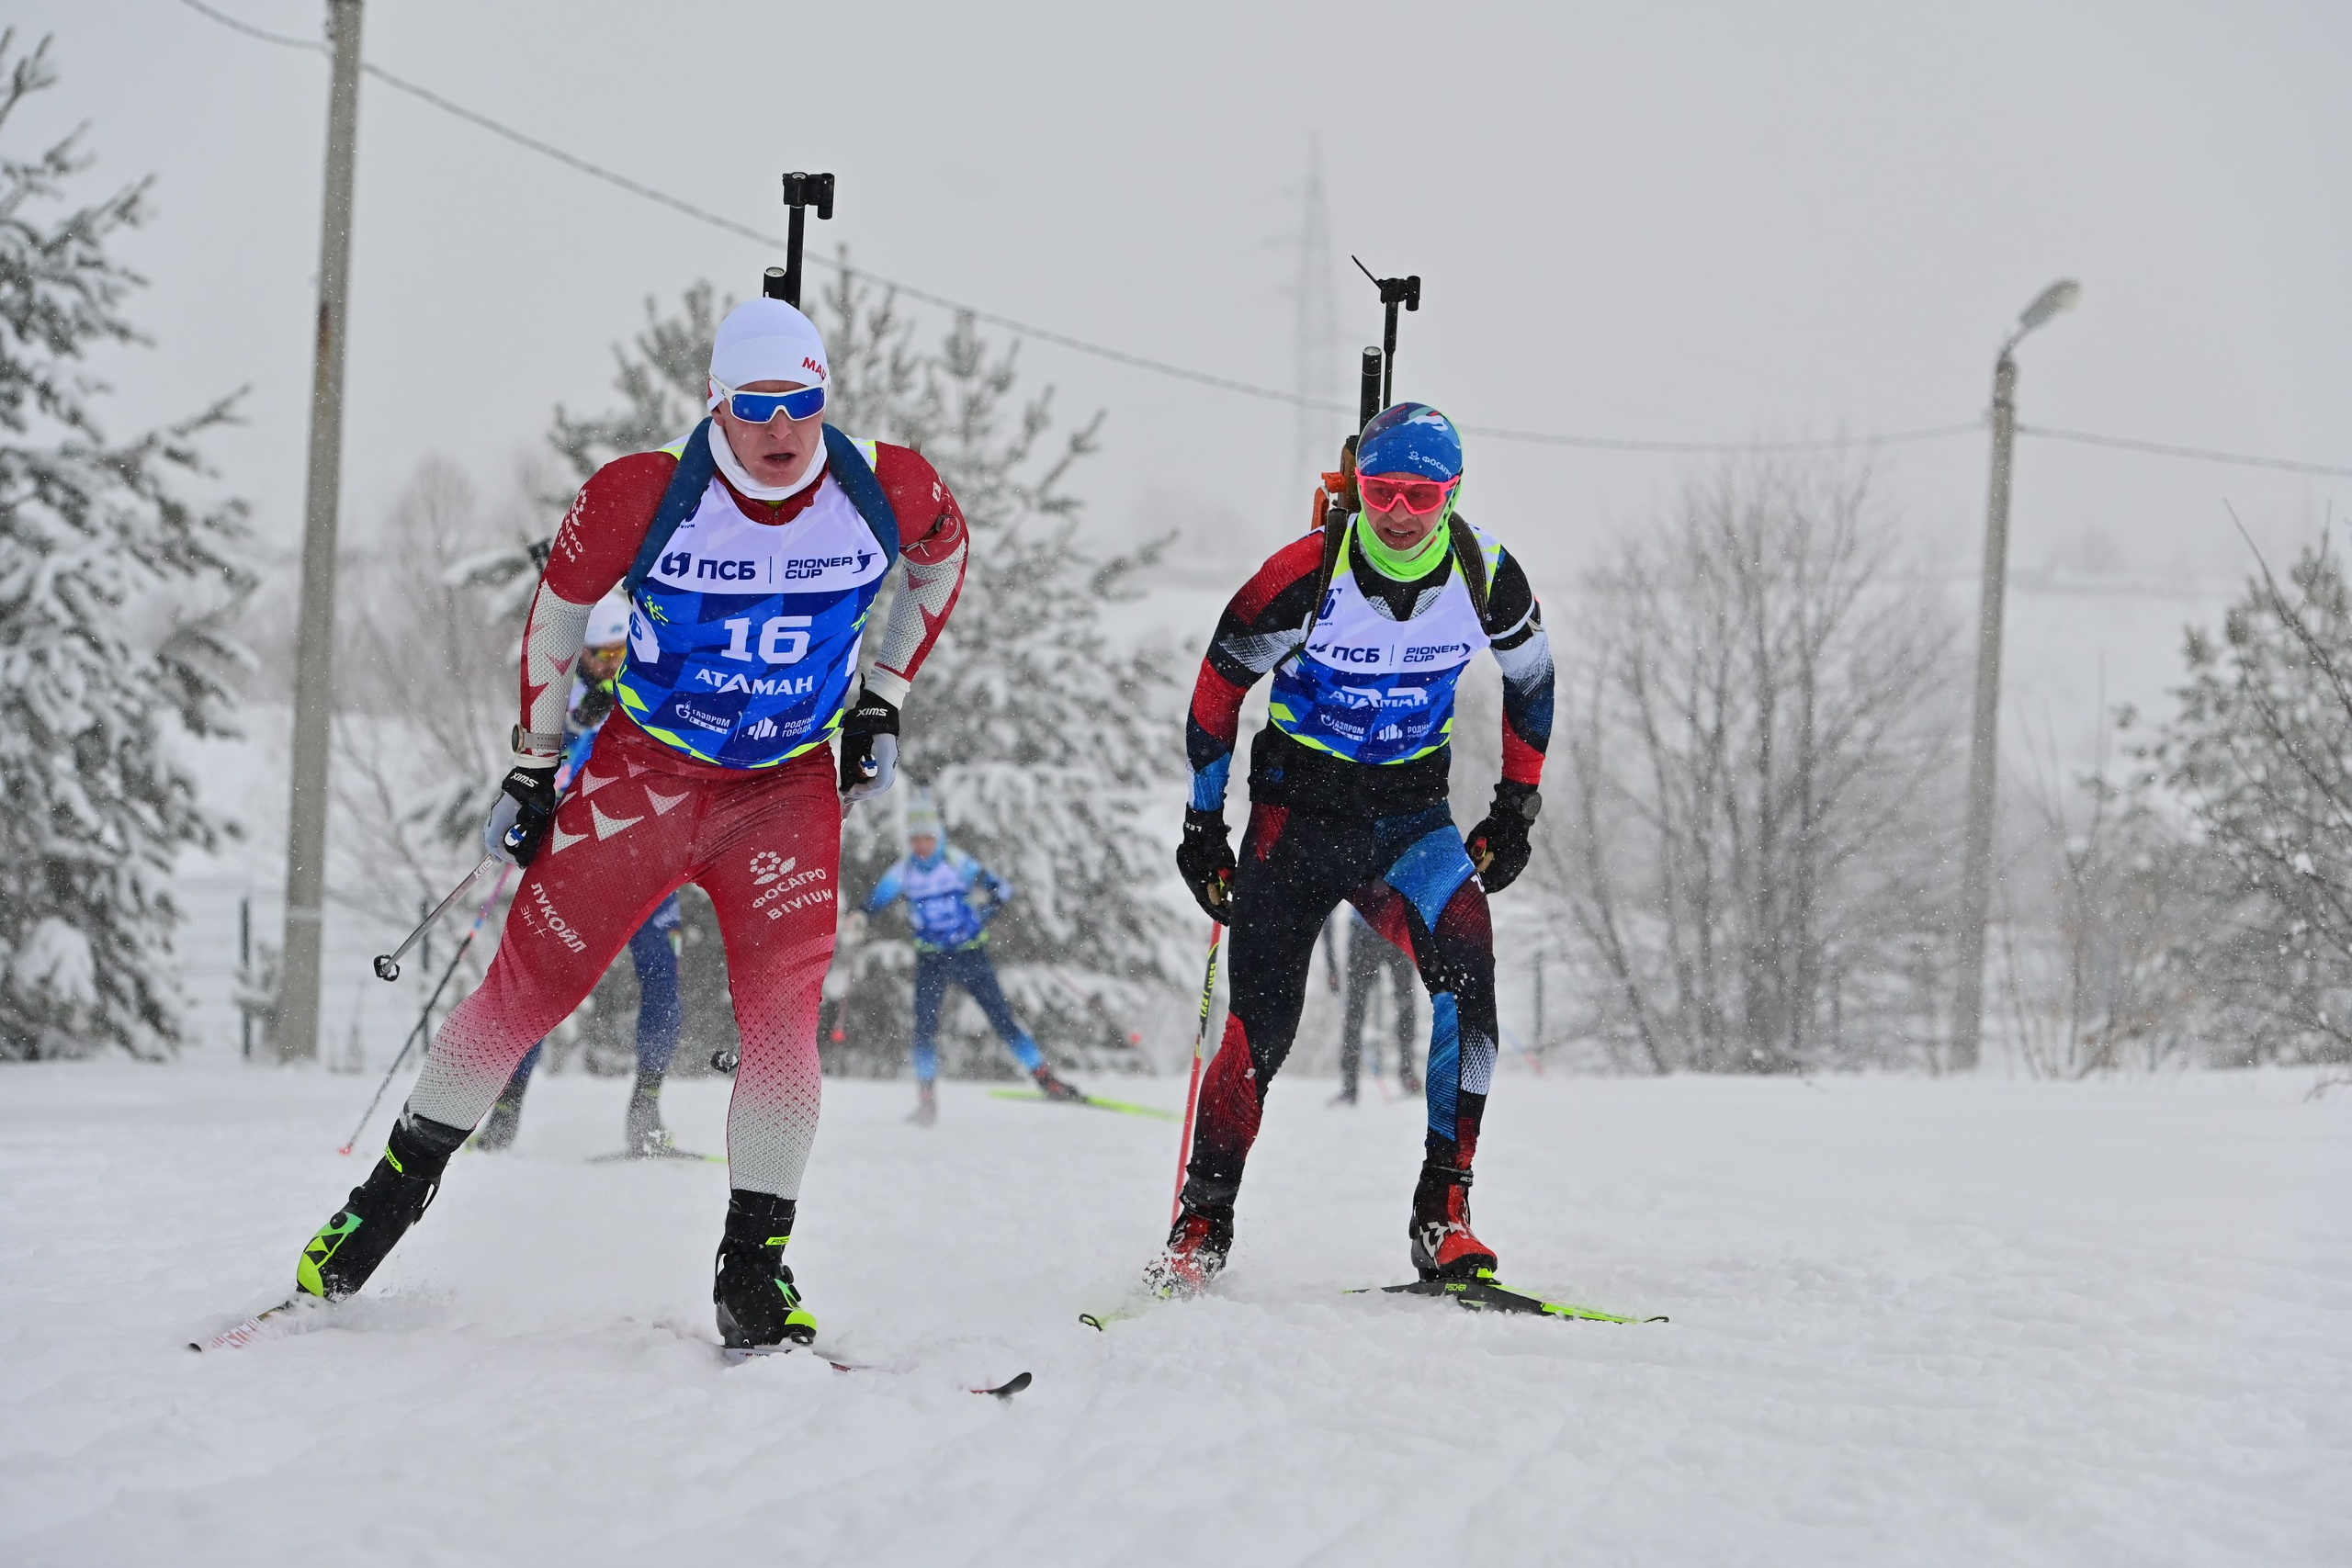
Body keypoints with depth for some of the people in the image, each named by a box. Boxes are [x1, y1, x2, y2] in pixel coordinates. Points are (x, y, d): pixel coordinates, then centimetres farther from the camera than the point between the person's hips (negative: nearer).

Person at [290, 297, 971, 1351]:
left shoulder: (886, 492, -14)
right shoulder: (644, 496, -19)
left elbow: (943, 554, 11)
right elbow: (559, 606, -1)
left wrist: (881, 703, 8)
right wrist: (534, 766, 4)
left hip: (790, 790, 1)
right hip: (644, 771, -1)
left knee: (783, 1018, -14)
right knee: (526, 988, 0)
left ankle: (755, 1269, -5)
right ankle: (401, 1179, 20)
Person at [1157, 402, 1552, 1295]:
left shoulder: (1487, 579, -9)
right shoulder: (1306, 576, -17)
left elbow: (1531, 680, 11)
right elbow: (1219, 682, -3)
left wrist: (1517, 806, 10)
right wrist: (1203, 823, -1)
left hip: (1410, 813, 2)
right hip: (1298, 807, -2)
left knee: (1465, 960, -25)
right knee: (1259, 1026, -8)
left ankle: (1443, 1213, -22)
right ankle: (1201, 1227, 9)